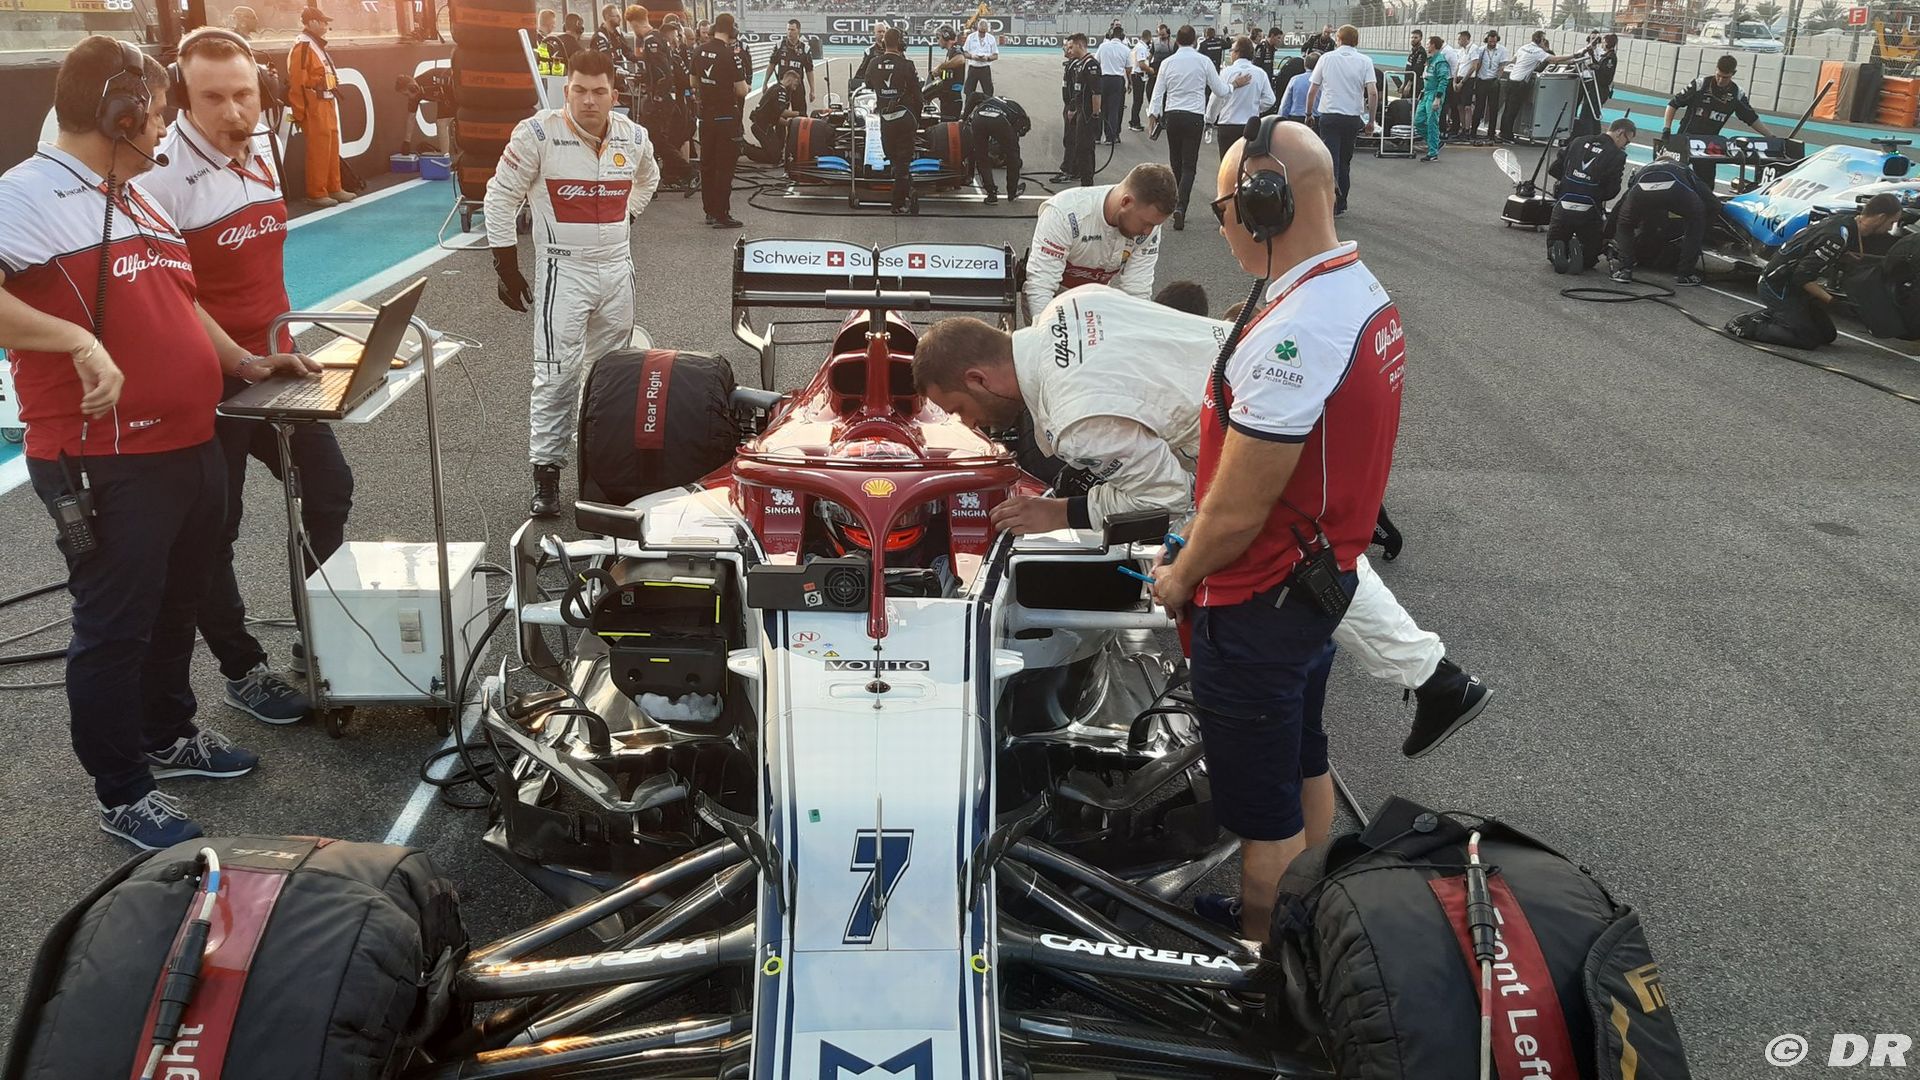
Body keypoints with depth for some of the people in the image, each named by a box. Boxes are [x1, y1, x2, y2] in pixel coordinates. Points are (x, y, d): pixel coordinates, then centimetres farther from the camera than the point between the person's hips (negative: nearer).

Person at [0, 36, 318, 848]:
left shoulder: (137, 195, 16)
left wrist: (242, 362, 19)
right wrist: (78, 342, -33)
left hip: (190, 448, 9)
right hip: (104, 468, -9)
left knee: (175, 610, 23)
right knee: (114, 628, 4)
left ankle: (170, 736, 42)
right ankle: (122, 794, 18)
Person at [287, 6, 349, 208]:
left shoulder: (318, 46, 17)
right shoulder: (302, 47, -13)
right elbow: (296, 82, -17)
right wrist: (300, 113, -17)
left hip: (327, 103, 10)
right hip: (314, 106, -10)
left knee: (332, 147, 14)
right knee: (318, 149, -6)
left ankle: (334, 188, 22)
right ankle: (317, 193, -1)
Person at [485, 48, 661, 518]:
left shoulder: (633, 137, 0)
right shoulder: (538, 133, -13)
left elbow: (647, 180, 25)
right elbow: (500, 198, -6)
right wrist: (507, 271, -5)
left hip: (618, 267, 5)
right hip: (564, 270, -5)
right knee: (557, 374, -8)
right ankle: (546, 476, -1)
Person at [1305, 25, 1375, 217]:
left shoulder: (1326, 58, 2)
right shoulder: (1365, 61, 1)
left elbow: (1312, 90, 3)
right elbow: (1373, 92, -8)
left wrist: (1309, 113, 16)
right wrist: (1371, 120, 1)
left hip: (1328, 115, -1)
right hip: (1353, 116, 2)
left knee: (1331, 159, -6)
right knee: (1345, 160, 15)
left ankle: (1332, 201, -27)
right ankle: (1340, 204, 19)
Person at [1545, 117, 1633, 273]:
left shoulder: (1578, 142, 8)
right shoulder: (1617, 155, -5)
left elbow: (1553, 170, 10)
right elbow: (1612, 190, -8)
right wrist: (1598, 195, 14)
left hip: (1563, 207, 3)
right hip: (1589, 212, -3)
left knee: (1553, 257, 19)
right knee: (1589, 259, 15)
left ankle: (1557, 253, -15)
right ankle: (1579, 251, -17)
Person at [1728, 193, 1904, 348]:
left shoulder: (1848, 218, 0)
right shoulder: (1838, 237, -28)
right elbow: (1802, 276, -25)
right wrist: (1830, 300, -19)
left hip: (1794, 284, 10)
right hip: (1776, 285, -10)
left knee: (1827, 335, 10)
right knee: (1808, 339, -14)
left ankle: (1765, 317, 14)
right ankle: (1747, 326, -7)